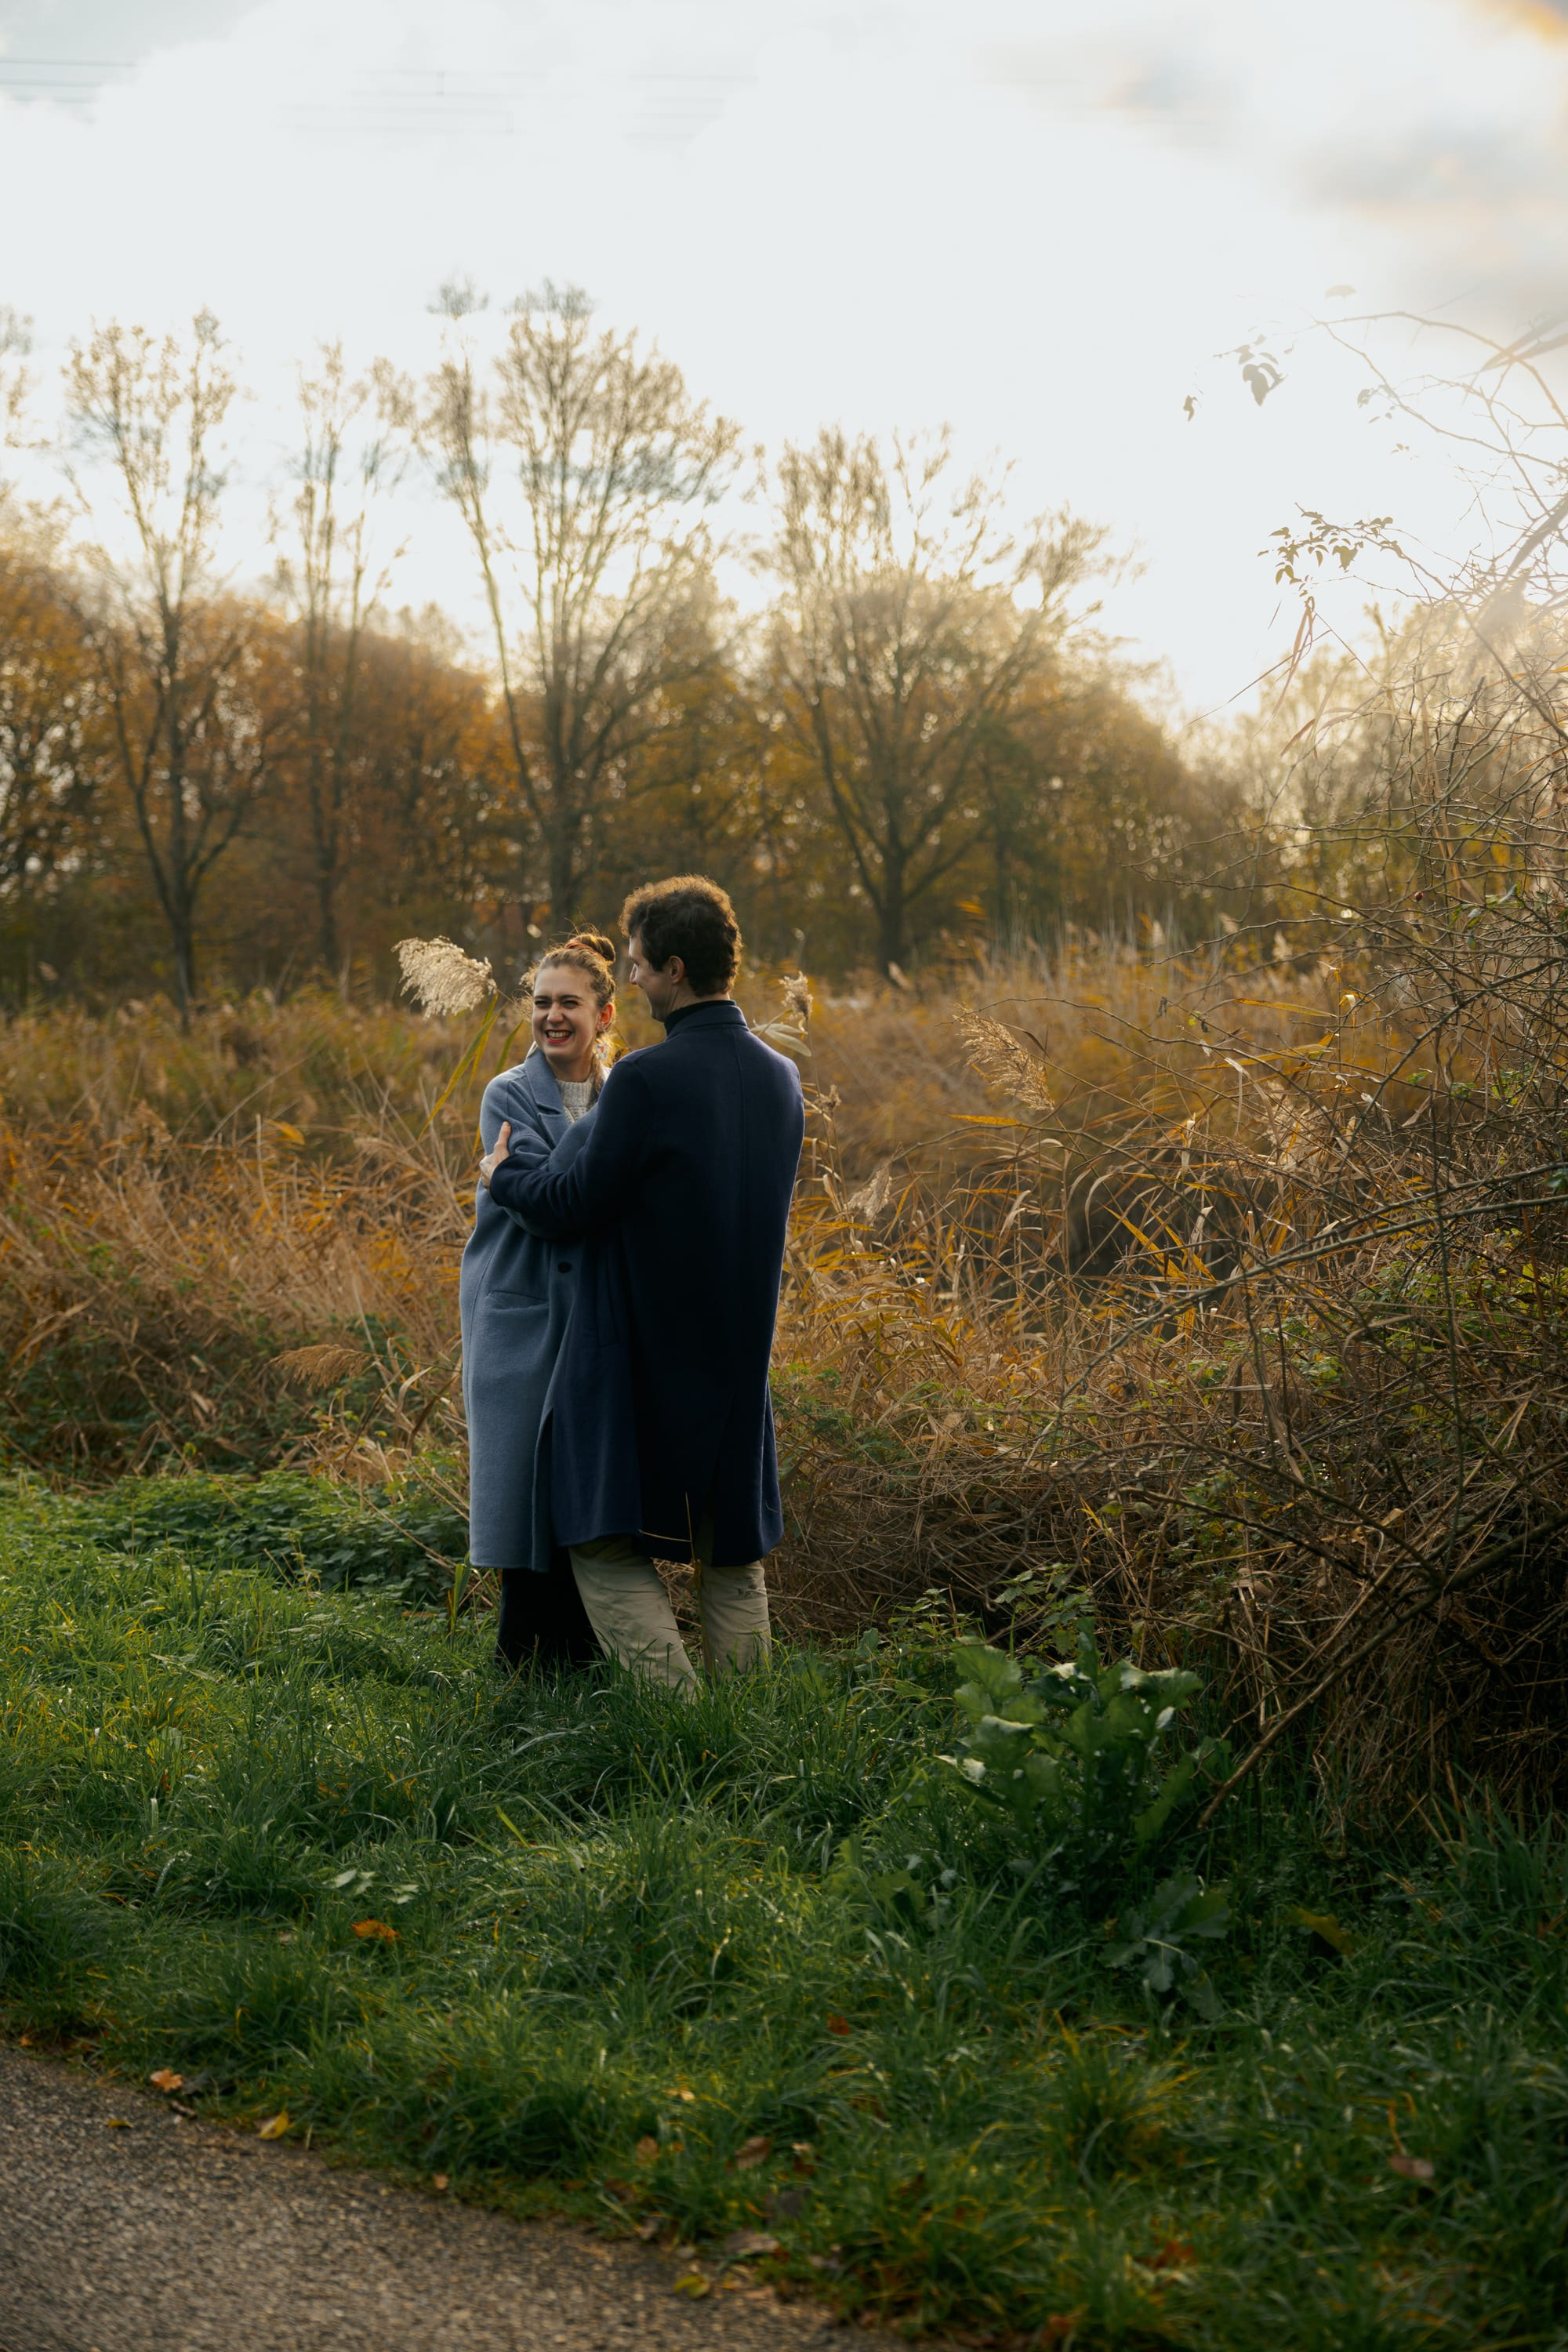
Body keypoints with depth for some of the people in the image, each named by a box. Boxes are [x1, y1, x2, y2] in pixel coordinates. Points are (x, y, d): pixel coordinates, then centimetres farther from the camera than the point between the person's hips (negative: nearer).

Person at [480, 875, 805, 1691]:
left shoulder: (646, 1079, -19)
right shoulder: (780, 1078, 4)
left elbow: (576, 1209, -12)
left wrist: (507, 1173, 8)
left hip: (639, 1361, -7)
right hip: (738, 1362, 7)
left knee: (610, 1547, 3)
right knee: (731, 1560, 15)